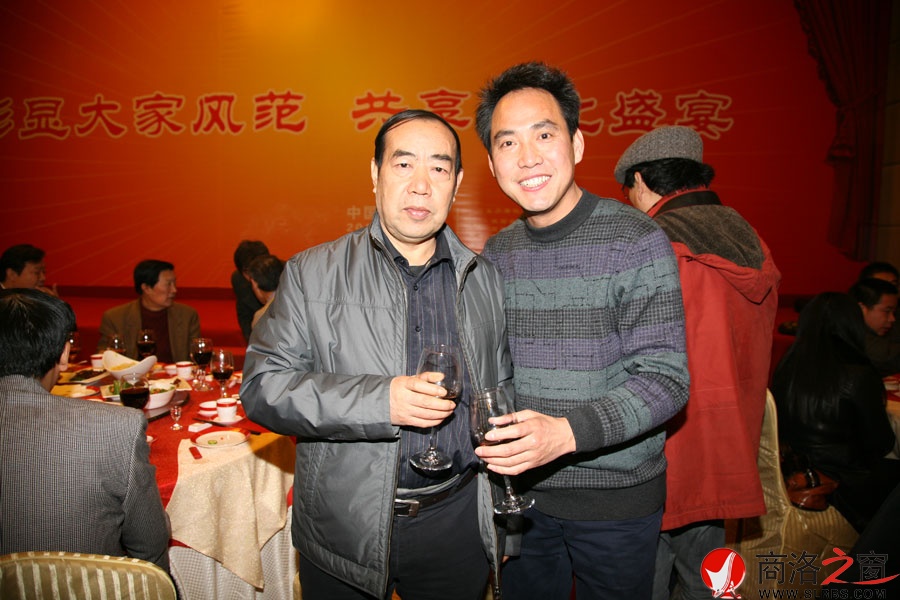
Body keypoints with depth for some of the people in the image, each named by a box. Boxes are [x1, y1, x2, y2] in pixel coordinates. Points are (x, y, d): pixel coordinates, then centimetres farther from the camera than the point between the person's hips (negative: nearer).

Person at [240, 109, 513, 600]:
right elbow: (261, 386, -11)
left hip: (455, 523, 2)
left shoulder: (485, 279, 3)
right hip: (344, 529, -1)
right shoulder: (311, 273, -5)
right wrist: (380, 401, -23)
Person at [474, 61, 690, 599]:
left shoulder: (636, 241, -15)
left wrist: (567, 432, -31)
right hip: (519, 490, 4)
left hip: (615, 498, -4)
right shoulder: (496, 255, 1)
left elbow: (665, 378, -18)